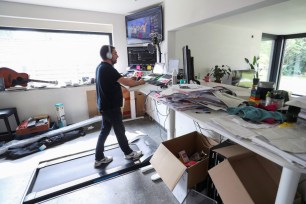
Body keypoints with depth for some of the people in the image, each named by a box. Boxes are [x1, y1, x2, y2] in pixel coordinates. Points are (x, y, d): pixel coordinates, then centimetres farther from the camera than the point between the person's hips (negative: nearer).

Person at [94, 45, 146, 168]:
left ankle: (99, 158, 26)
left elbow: (118, 80, 17)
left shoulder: (101, 67, 11)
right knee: (120, 130, 7)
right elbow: (126, 82, -22)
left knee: (105, 131, 15)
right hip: (111, 107, -9)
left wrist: (129, 80, 8)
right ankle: (128, 153, 28)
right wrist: (139, 82, -7)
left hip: (105, 106, 9)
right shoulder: (108, 68, -20)